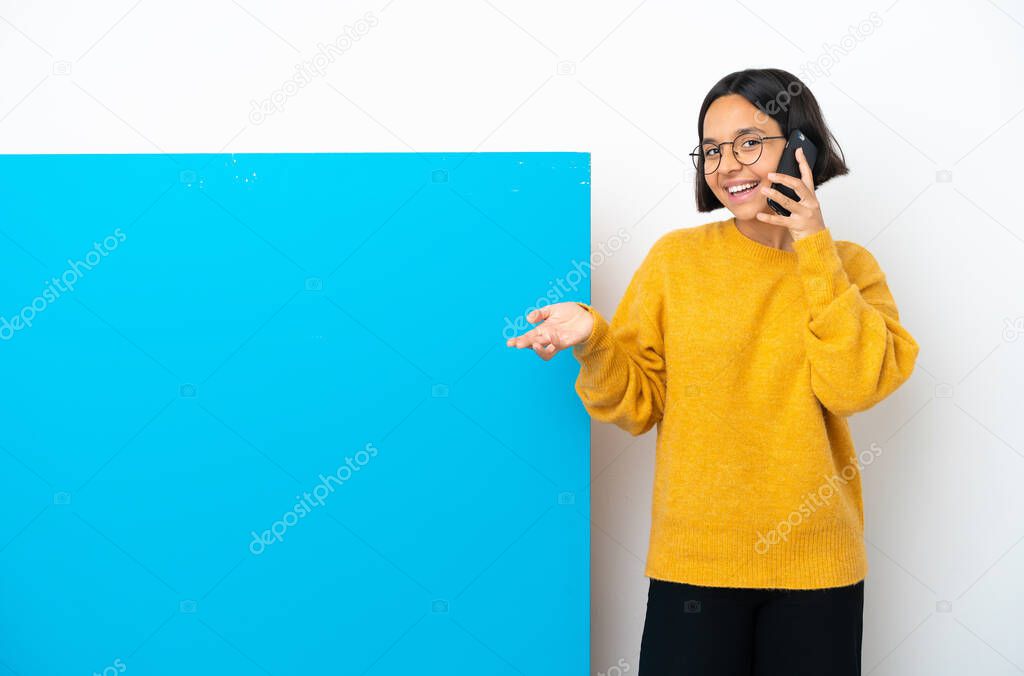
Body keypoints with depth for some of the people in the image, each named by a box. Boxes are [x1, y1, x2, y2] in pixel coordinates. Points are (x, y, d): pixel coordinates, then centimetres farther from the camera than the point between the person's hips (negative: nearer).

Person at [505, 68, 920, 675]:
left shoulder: (849, 266, 1)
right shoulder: (676, 258, -1)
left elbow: (852, 388, -15)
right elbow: (639, 403, 0)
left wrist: (815, 250, -14)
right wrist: (593, 340, -19)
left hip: (816, 565, 1)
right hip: (694, 563, 0)